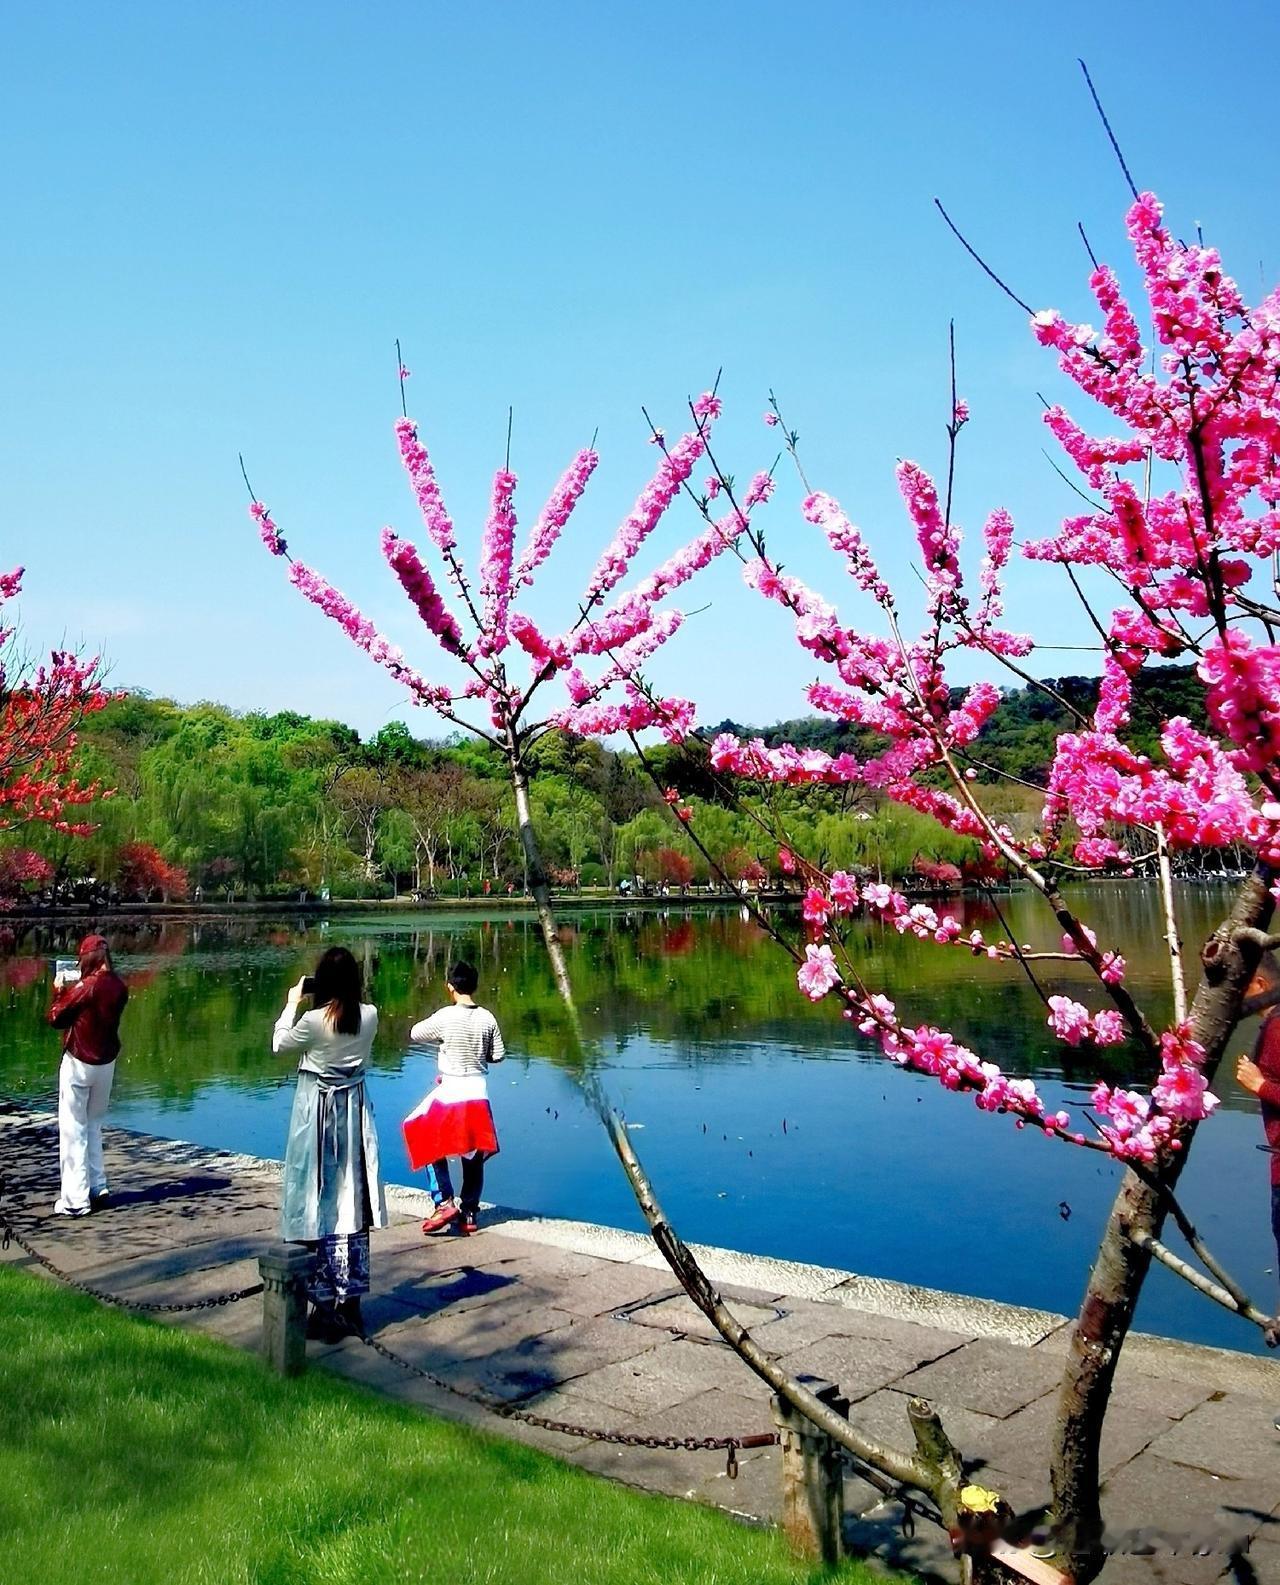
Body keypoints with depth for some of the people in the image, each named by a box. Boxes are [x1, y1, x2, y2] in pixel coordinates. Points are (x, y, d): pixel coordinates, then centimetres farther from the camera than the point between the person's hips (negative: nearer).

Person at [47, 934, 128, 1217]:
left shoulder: (85, 987, -18)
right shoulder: (119, 986, 0)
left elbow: (55, 1018, -10)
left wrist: (59, 991, 5)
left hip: (78, 1063, -6)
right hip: (107, 1063, 6)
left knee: (73, 1130, 0)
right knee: (93, 1125, 21)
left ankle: (75, 1199, 0)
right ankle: (98, 1187, 22)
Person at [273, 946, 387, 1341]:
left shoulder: (313, 1020, -18)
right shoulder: (369, 1017, -6)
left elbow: (279, 1043, 2)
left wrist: (292, 1004, 12)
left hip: (318, 1112, -4)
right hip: (355, 1111, 4)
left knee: (319, 1205, 4)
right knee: (351, 1204, 11)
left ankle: (326, 1308, 8)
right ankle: (350, 1305, 20)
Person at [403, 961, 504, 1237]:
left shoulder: (445, 1017, -13)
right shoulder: (487, 1018, -3)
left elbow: (414, 1034, 1)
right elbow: (498, 1055, 4)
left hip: (450, 1093, -4)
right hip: (478, 1093, 4)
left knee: (432, 1147, 14)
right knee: (473, 1156, 12)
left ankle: (446, 1202, 3)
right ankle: (469, 1213, 17)